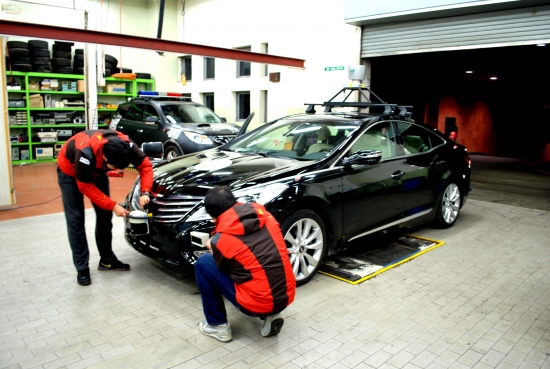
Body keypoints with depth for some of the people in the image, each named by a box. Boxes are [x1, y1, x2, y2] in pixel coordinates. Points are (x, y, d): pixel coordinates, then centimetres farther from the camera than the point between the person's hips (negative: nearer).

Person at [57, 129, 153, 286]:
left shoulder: (126, 145, -33)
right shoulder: (85, 153, -44)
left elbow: (145, 165, -20)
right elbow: (86, 187, -30)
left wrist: (145, 192, -34)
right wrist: (113, 205, -32)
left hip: (96, 170, 5)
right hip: (70, 170, -4)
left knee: (105, 215, 4)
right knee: (76, 219, -8)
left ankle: (107, 260, 18)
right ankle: (82, 268, 2)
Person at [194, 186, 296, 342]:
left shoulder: (220, 239, -11)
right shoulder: (265, 216, 2)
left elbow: (224, 269, 8)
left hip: (256, 304, -5)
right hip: (286, 298, 5)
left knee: (203, 263, 9)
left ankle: (217, 326, 17)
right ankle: (271, 316, 19)